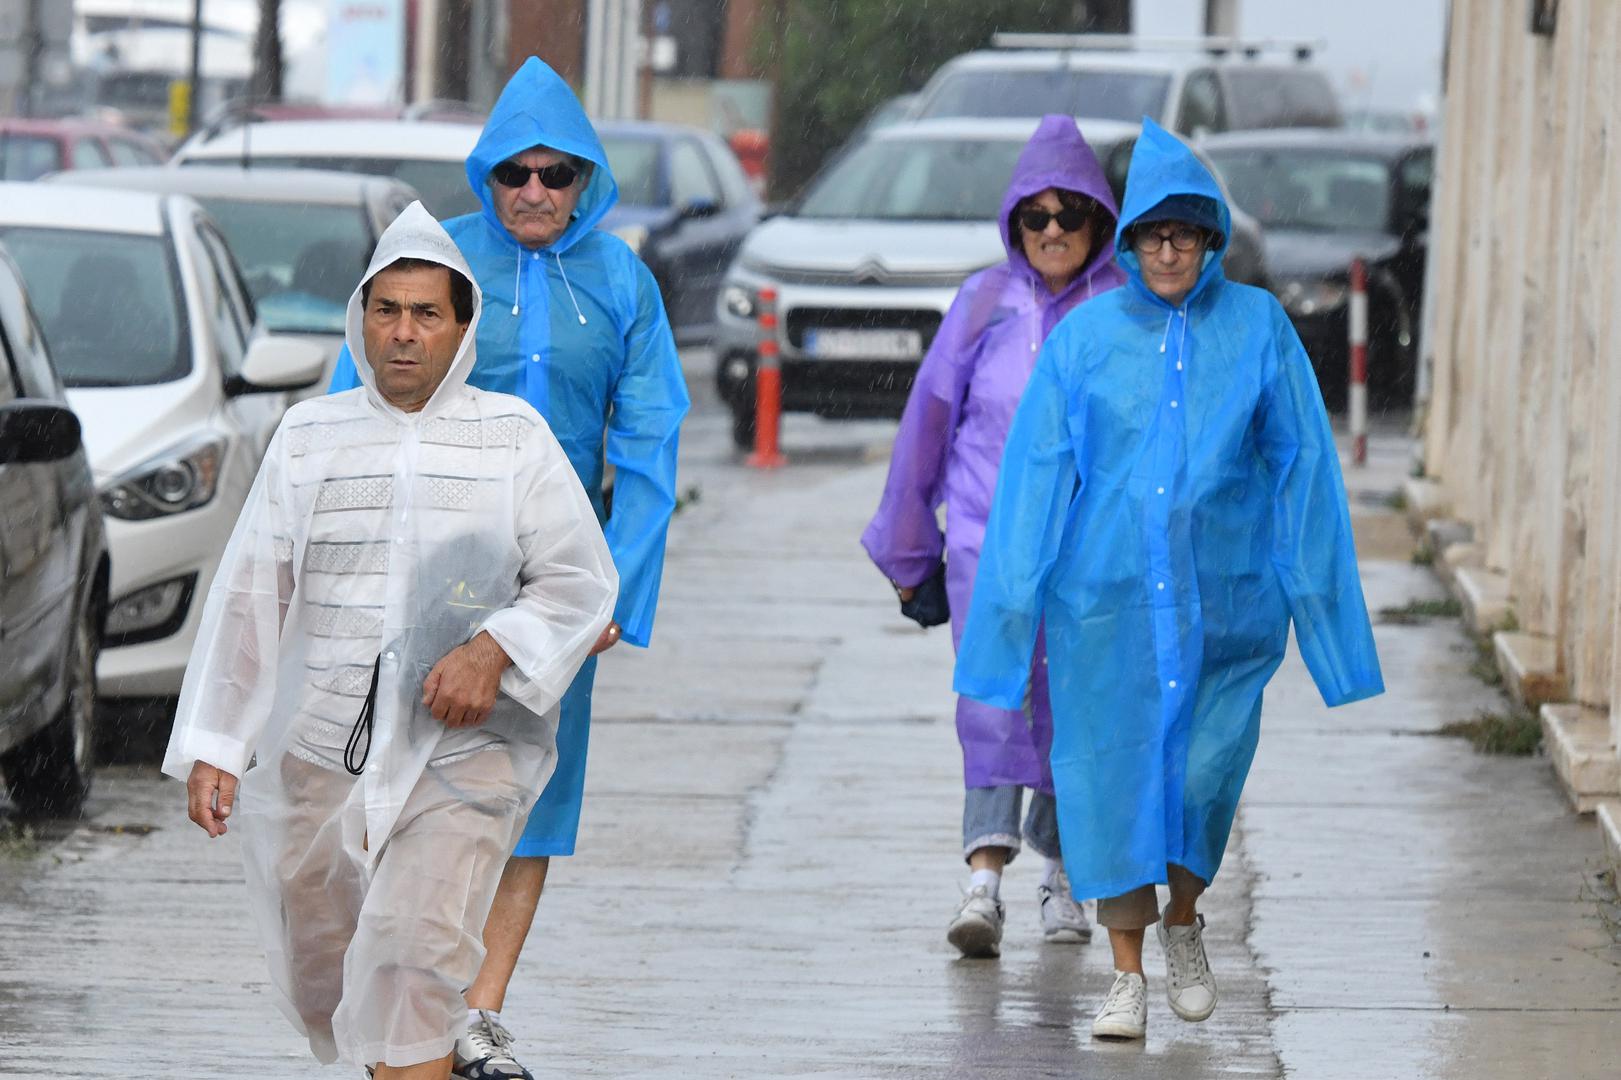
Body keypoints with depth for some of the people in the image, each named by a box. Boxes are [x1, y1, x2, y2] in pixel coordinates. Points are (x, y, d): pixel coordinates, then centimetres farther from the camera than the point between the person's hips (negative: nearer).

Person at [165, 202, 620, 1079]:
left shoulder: (514, 438, 1)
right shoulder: (309, 436, 7)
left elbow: (582, 580, 2)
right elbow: (249, 596, 6)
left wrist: (493, 650, -17)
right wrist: (213, 748, 2)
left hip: (461, 755, -3)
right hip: (318, 754, 3)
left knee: (412, 961, -19)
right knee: (317, 973, 13)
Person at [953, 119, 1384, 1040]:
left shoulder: (1259, 330, 1)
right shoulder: (1086, 336, 1)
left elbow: (1302, 467, 4)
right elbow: (1036, 472, 3)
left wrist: (1313, 592, 1)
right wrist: (1017, 600, 0)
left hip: (1223, 600, 0)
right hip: (1105, 595, 0)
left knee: (1202, 773, 0)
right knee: (1113, 774, -1)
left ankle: (1183, 922, 29)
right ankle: (1129, 974, 9)